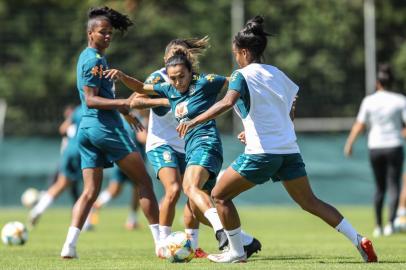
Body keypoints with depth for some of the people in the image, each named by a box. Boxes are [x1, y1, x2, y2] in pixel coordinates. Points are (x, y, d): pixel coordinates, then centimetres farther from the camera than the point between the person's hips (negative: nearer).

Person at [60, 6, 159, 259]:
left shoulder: (88, 57, 20)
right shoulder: (94, 60, -11)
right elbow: (90, 100, -19)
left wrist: (124, 110, 40)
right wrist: (121, 103, -31)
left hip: (86, 128, 9)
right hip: (105, 127, -9)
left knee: (90, 191, 5)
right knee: (144, 181, -1)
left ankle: (69, 245, -9)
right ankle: (161, 241, -1)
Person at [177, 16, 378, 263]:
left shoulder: (242, 76, -6)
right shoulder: (277, 74, 15)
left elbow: (227, 103, -24)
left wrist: (195, 121, -24)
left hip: (261, 152, -7)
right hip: (290, 149, 7)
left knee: (220, 196, 7)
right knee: (310, 201, 12)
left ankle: (236, 252, 7)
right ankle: (359, 240, 4)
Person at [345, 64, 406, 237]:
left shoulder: (369, 101, -1)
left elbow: (359, 125, 1)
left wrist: (349, 144, 11)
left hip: (375, 147, 2)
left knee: (379, 188, 14)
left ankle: (378, 226, 13)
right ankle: (390, 223, -17)